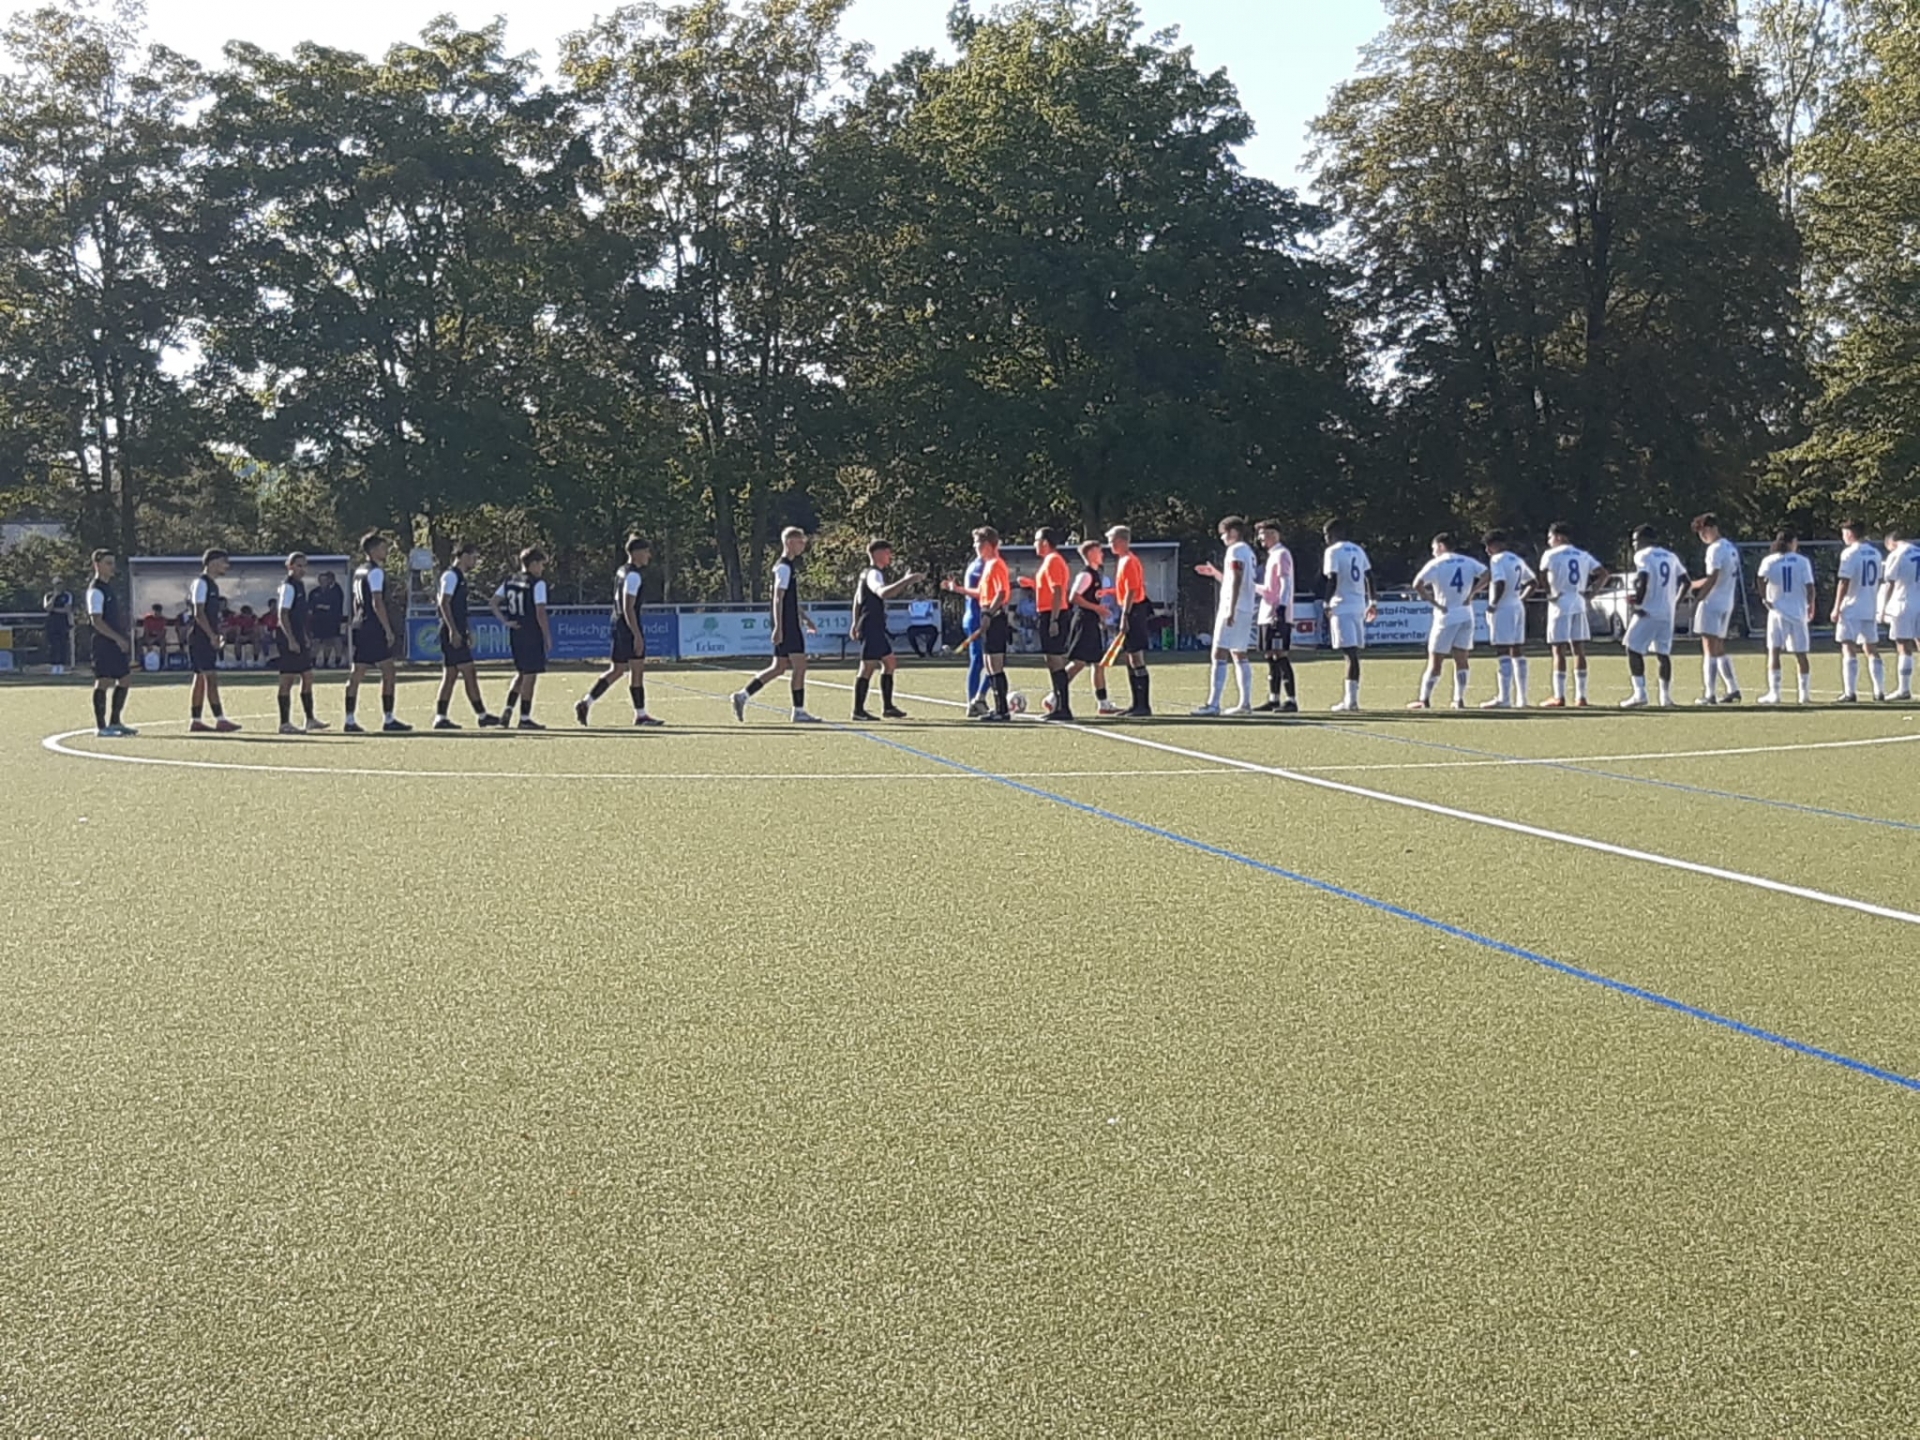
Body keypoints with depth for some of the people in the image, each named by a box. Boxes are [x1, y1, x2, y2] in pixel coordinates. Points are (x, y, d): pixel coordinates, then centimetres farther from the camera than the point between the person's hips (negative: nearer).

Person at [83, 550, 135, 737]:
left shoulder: (109, 587, 17)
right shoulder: (96, 590, -12)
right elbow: (96, 620, -19)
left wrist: (125, 638, 18)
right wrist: (117, 638, -22)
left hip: (117, 642, 10)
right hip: (103, 642, -10)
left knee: (123, 680, 11)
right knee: (104, 681, -7)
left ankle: (114, 722, 19)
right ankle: (101, 726, -3)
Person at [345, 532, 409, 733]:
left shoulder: (359, 570, 16)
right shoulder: (376, 572, -12)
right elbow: (377, 603, -18)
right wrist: (388, 630, -16)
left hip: (360, 626, 9)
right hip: (375, 628, -9)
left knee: (357, 673, 6)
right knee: (388, 672, -2)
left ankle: (350, 720, 5)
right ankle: (388, 720, -1)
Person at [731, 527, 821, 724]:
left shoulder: (791, 565, 17)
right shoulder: (784, 567, -13)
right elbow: (778, 599, -18)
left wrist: (804, 619, 28)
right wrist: (779, 627, -23)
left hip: (792, 625, 10)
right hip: (787, 627, -10)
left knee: (779, 668, 10)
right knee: (800, 666, -5)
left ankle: (742, 696, 10)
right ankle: (799, 712, 0)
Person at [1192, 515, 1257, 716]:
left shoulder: (1236, 550, -10)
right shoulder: (1248, 552, 20)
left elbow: (1237, 581, -19)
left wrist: (1231, 610, -23)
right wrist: (1215, 573, 25)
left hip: (1234, 609, -10)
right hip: (1246, 610, 10)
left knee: (1219, 655, -12)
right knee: (1239, 655, 13)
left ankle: (1213, 704, -17)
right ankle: (1245, 703, 12)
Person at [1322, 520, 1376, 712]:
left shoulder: (1333, 552, -6)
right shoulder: (1358, 550, 15)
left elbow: (1332, 579, -14)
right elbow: (1369, 576, 15)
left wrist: (1327, 603, -8)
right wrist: (1372, 602, 19)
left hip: (1342, 607, -7)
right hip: (1359, 606, 7)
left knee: (1350, 653, -11)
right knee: (1353, 652, 12)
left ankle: (1351, 700, -14)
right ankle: (1351, 697, 15)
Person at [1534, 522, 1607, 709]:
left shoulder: (1550, 555, -3)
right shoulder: (1583, 556, 13)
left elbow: (1543, 579, -16)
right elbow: (1603, 574, 6)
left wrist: (1550, 593, -3)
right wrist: (1592, 591, 6)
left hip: (1560, 607, -5)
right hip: (1579, 606, 5)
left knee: (1559, 651, -3)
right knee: (1579, 650, 7)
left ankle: (1559, 697, -4)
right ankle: (1581, 696, 9)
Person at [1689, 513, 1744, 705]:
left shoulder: (1716, 549, -13)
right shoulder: (1731, 547, 15)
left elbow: (1712, 580, -20)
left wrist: (1697, 600, -17)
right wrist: (1693, 584, 24)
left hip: (1712, 603, -9)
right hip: (1727, 603, 9)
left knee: (1710, 651, -7)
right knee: (1719, 650, 17)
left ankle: (1710, 694, -9)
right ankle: (1733, 690, 18)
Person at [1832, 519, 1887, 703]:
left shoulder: (1850, 553, -11)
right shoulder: (1875, 552, 11)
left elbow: (1844, 582, -15)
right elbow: (1879, 579, 17)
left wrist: (1837, 608, -12)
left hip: (1851, 609, -7)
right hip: (1871, 609, 7)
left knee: (1849, 651, -8)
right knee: (1872, 650, 14)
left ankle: (1850, 693, -15)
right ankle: (1880, 691, 15)